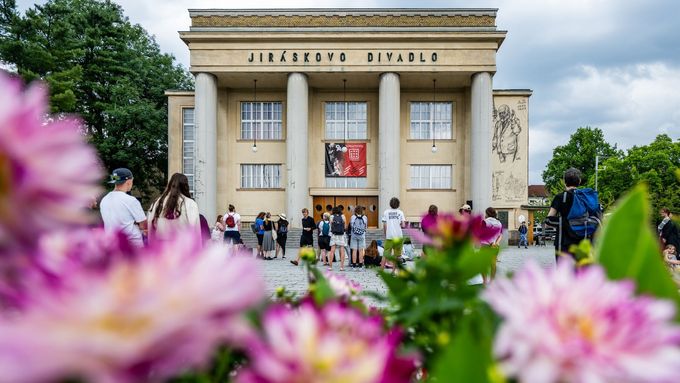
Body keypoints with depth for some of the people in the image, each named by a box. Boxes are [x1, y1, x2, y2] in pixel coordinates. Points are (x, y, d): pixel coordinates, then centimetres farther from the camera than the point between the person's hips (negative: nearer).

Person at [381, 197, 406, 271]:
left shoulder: (386, 212, 1)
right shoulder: (400, 212, 1)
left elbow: (384, 226, -1)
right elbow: (403, 225, -5)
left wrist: (385, 235, 10)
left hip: (389, 236, 0)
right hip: (398, 237, 0)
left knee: (385, 254, 6)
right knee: (397, 255, 11)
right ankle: (393, 271, 11)